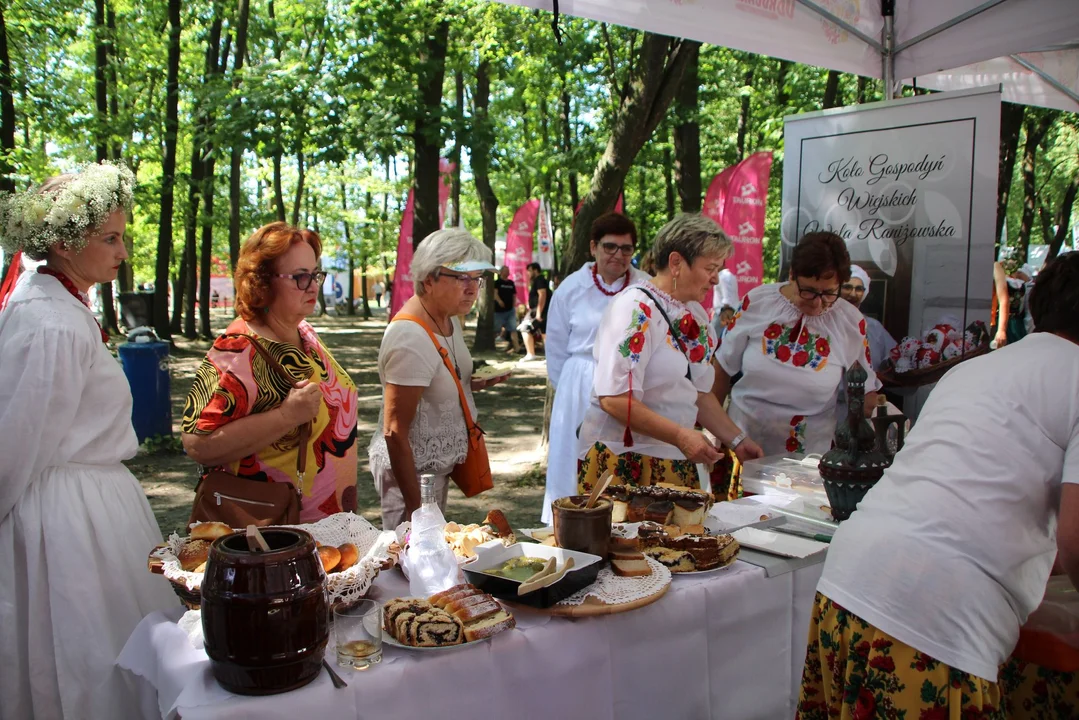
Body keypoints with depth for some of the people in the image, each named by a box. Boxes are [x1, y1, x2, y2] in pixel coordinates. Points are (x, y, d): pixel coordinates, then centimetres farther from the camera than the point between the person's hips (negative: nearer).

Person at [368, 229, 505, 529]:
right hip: (411, 470, -9)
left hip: (439, 466, 9)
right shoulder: (411, 340, -28)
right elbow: (395, 433, -26)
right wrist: (415, 506, -24)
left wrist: (478, 381, 1)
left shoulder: (449, 317, 0)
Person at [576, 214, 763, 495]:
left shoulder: (696, 314, 11)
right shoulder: (636, 308, -16)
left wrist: (736, 439, 10)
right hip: (623, 462, -7)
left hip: (675, 462, 8)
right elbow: (614, 398, -23)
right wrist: (680, 435, -24)